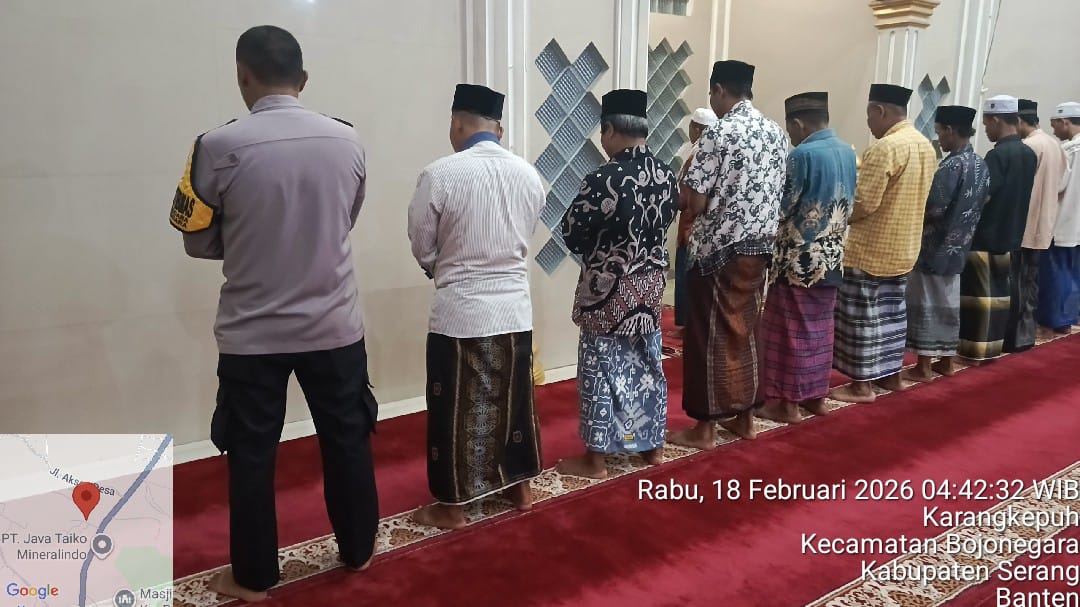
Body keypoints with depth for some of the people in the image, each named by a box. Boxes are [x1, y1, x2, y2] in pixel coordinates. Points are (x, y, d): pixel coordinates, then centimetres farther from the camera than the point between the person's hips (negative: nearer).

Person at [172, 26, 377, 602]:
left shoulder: (219, 147, -13)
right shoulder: (347, 141, -4)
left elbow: (198, 241, -2)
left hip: (252, 332, -2)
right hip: (334, 326, 3)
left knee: (251, 454, 13)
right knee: (347, 440, 18)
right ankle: (358, 549, 35)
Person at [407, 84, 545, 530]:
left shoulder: (440, 174, -13)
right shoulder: (528, 175, 0)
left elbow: (423, 249, -4)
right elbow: (524, 239, 8)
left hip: (459, 311, -5)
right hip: (514, 306, 5)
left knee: (455, 410, 8)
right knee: (514, 401, 18)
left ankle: (452, 506, 21)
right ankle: (520, 488, 33)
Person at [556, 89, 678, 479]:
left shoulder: (603, 180, -21)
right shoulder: (666, 176, 1)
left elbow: (571, 233, -12)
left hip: (608, 288, -7)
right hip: (651, 283, 7)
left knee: (602, 369, 4)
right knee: (647, 364, 17)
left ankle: (595, 459, 14)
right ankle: (652, 445, 31)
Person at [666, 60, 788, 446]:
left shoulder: (717, 134, -14)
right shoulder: (776, 133, 8)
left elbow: (697, 203, -16)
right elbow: (777, 195, 11)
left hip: (719, 248, -7)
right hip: (759, 247, 7)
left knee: (710, 337, 2)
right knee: (744, 332, 17)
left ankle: (705, 428, 10)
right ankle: (744, 416, 26)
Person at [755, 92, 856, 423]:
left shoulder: (803, 154, -18)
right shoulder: (848, 152, 6)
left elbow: (782, 207, -15)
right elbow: (847, 203, 14)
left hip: (800, 256, -7)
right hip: (832, 256, 7)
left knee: (791, 328, 2)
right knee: (820, 326, 15)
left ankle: (787, 402, 9)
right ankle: (817, 395, 25)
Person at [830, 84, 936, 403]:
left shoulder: (885, 147, -21)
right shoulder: (926, 145, 9)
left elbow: (863, 203, -24)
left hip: (871, 248, -9)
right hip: (903, 247, 9)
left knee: (863, 315, 0)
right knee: (893, 311, 18)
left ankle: (862, 384, 6)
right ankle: (892, 373, 28)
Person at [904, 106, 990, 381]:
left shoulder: (951, 166, -20)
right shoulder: (980, 165, 7)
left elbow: (934, 208, -23)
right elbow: (977, 207, 13)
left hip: (934, 247, -8)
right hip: (957, 247, 8)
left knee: (927, 305, 1)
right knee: (949, 304, 16)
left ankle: (924, 366, 7)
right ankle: (947, 360, 24)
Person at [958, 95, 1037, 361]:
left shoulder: (998, 154, -18)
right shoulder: (1029, 154, 8)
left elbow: (982, 196, -20)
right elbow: (1017, 194, 15)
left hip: (987, 236, -8)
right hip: (1011, 234, 8)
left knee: (981, 291, -1)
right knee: (1001, 291, 13)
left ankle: (977, 347, 5)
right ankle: (993, 344, 20)